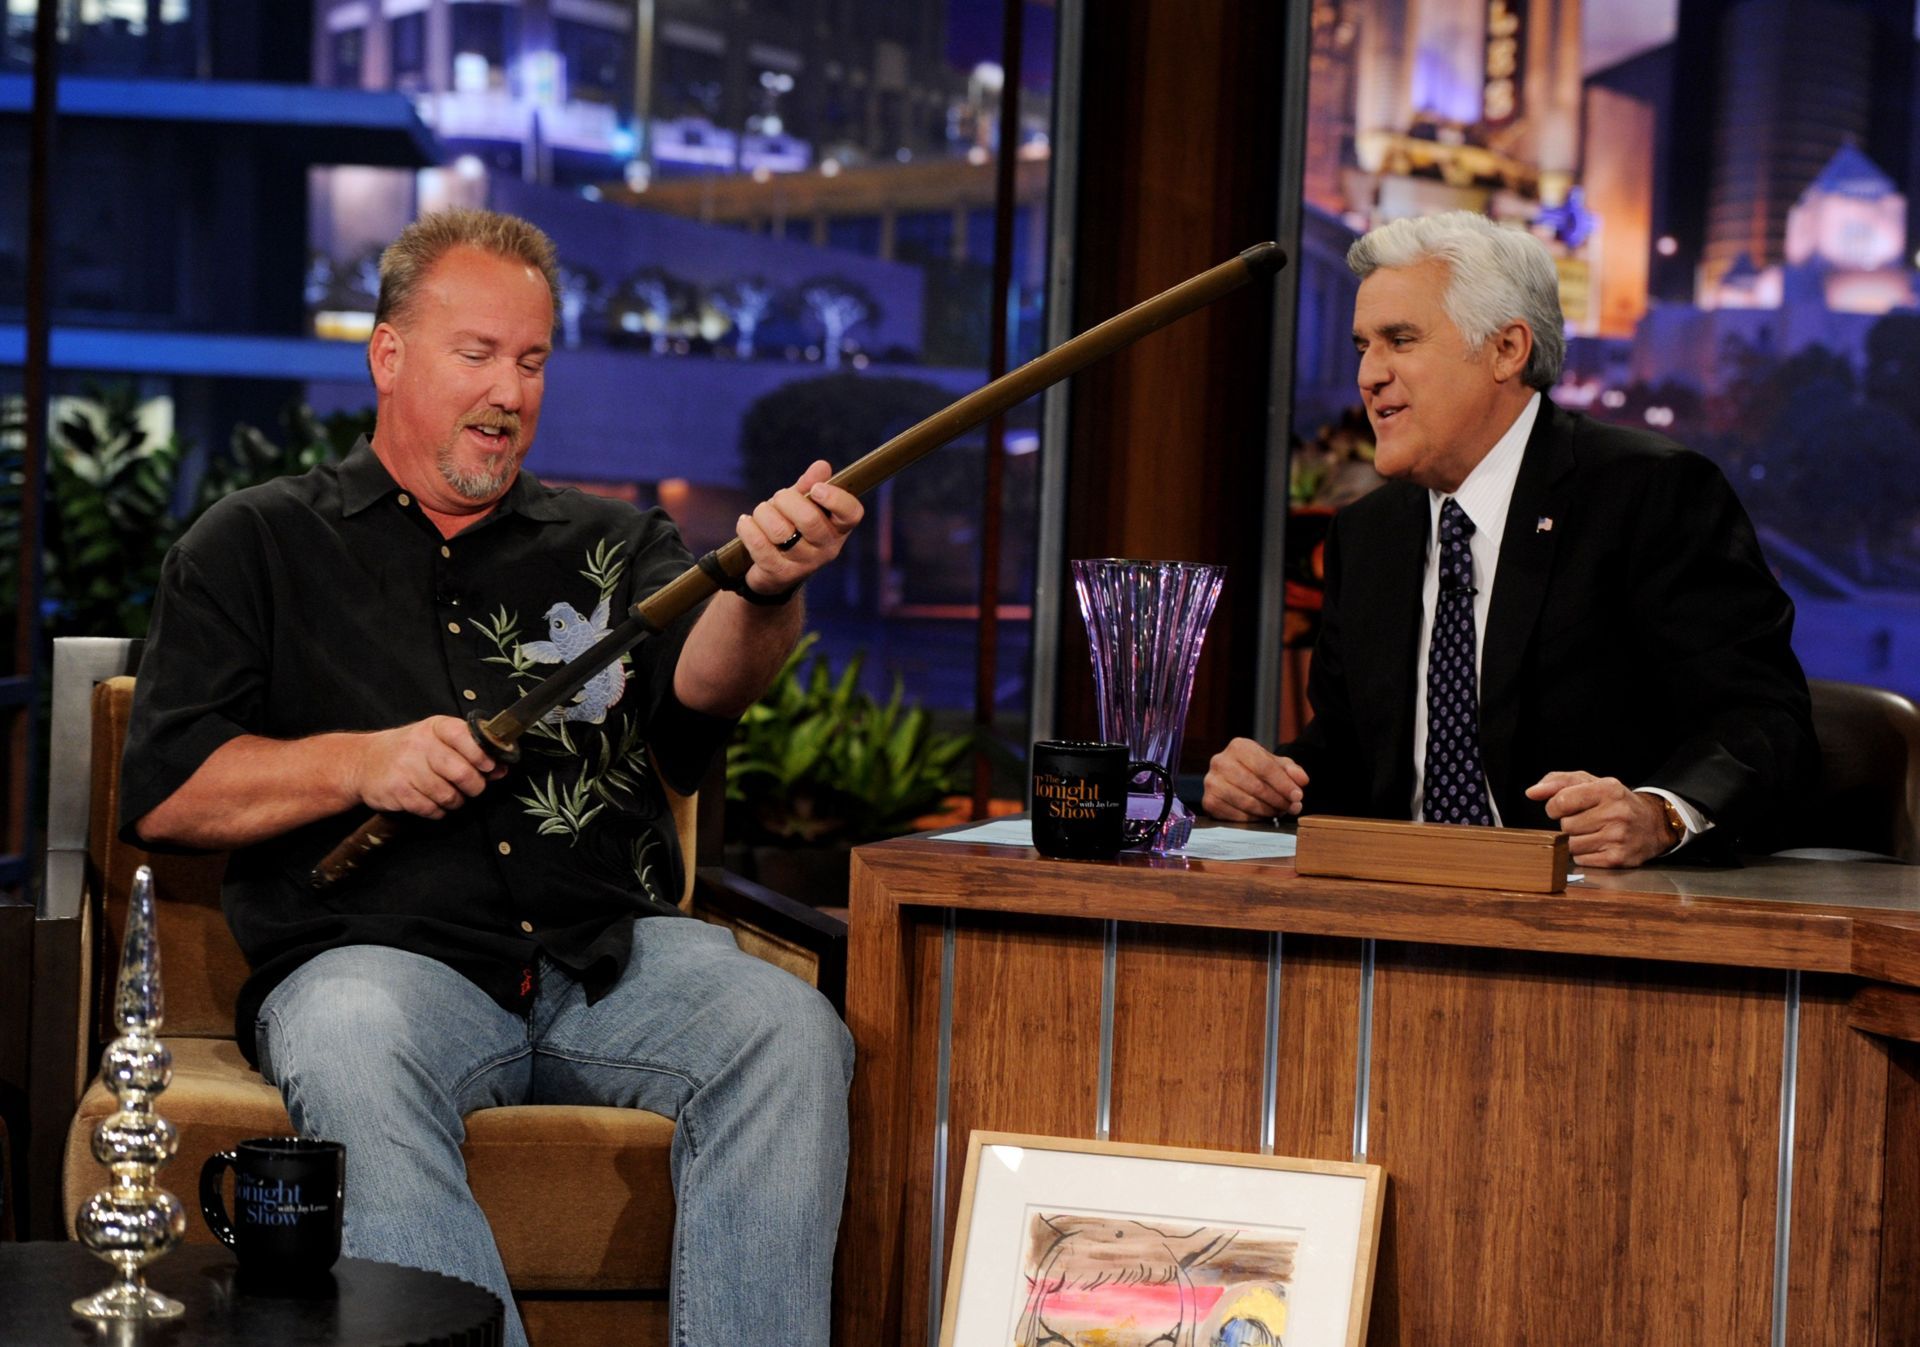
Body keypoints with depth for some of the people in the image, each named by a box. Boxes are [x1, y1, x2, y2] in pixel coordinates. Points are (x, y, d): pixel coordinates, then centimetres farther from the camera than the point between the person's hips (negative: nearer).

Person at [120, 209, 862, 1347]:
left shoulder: (612, 547, 20)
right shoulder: (256, 548, 15)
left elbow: (700, 682, -3)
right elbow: (166, 794, 8)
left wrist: (766, 588, -26)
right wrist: (362, 763, -9)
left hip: (614, 958, 2)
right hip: (378, 953, -2)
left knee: (790, 1030, -26)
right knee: (355, 1056, -36)